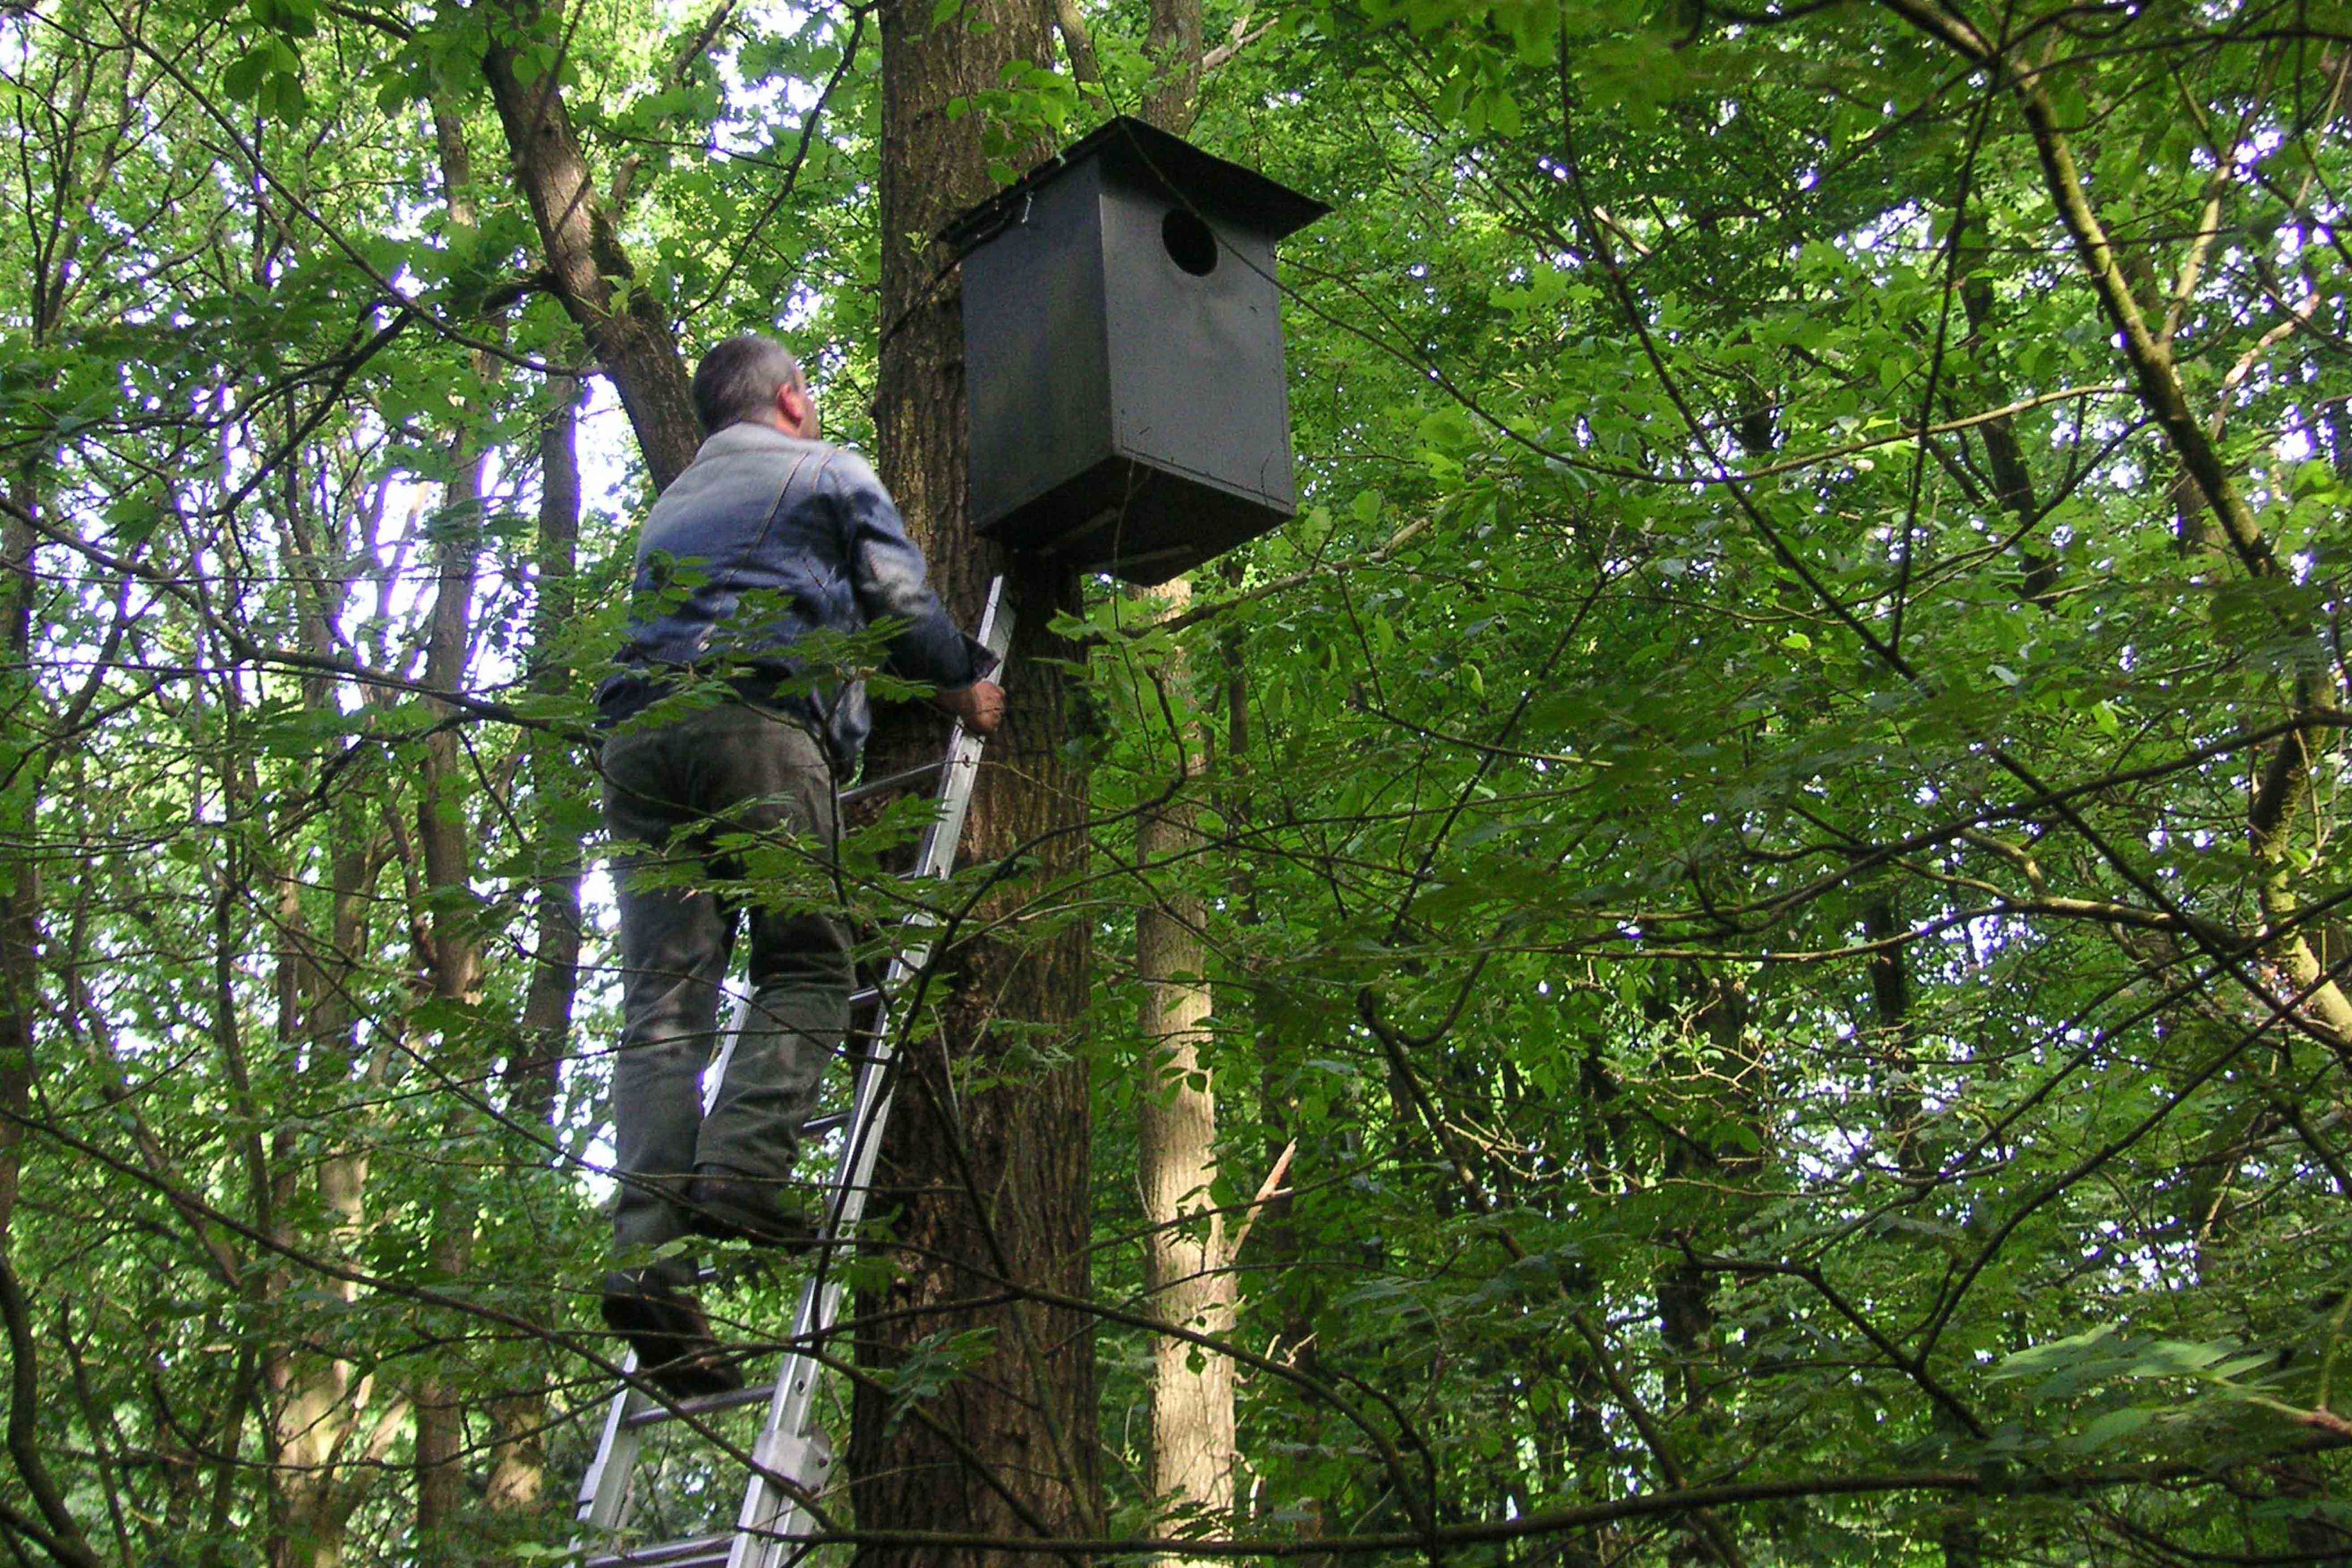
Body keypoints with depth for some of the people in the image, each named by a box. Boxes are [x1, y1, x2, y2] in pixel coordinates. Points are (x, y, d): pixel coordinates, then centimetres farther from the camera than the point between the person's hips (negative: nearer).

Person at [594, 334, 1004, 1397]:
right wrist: (966, 679, 26)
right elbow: (898, 601, 11)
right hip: (757, 720, -5)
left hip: (638, 733, 5)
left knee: (663, 1004, -6)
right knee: (803, 968, -3)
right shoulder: (829, 473, 19)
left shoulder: (670, 506, 37)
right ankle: (741, 1168, -27)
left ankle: (646, 1249, -21)